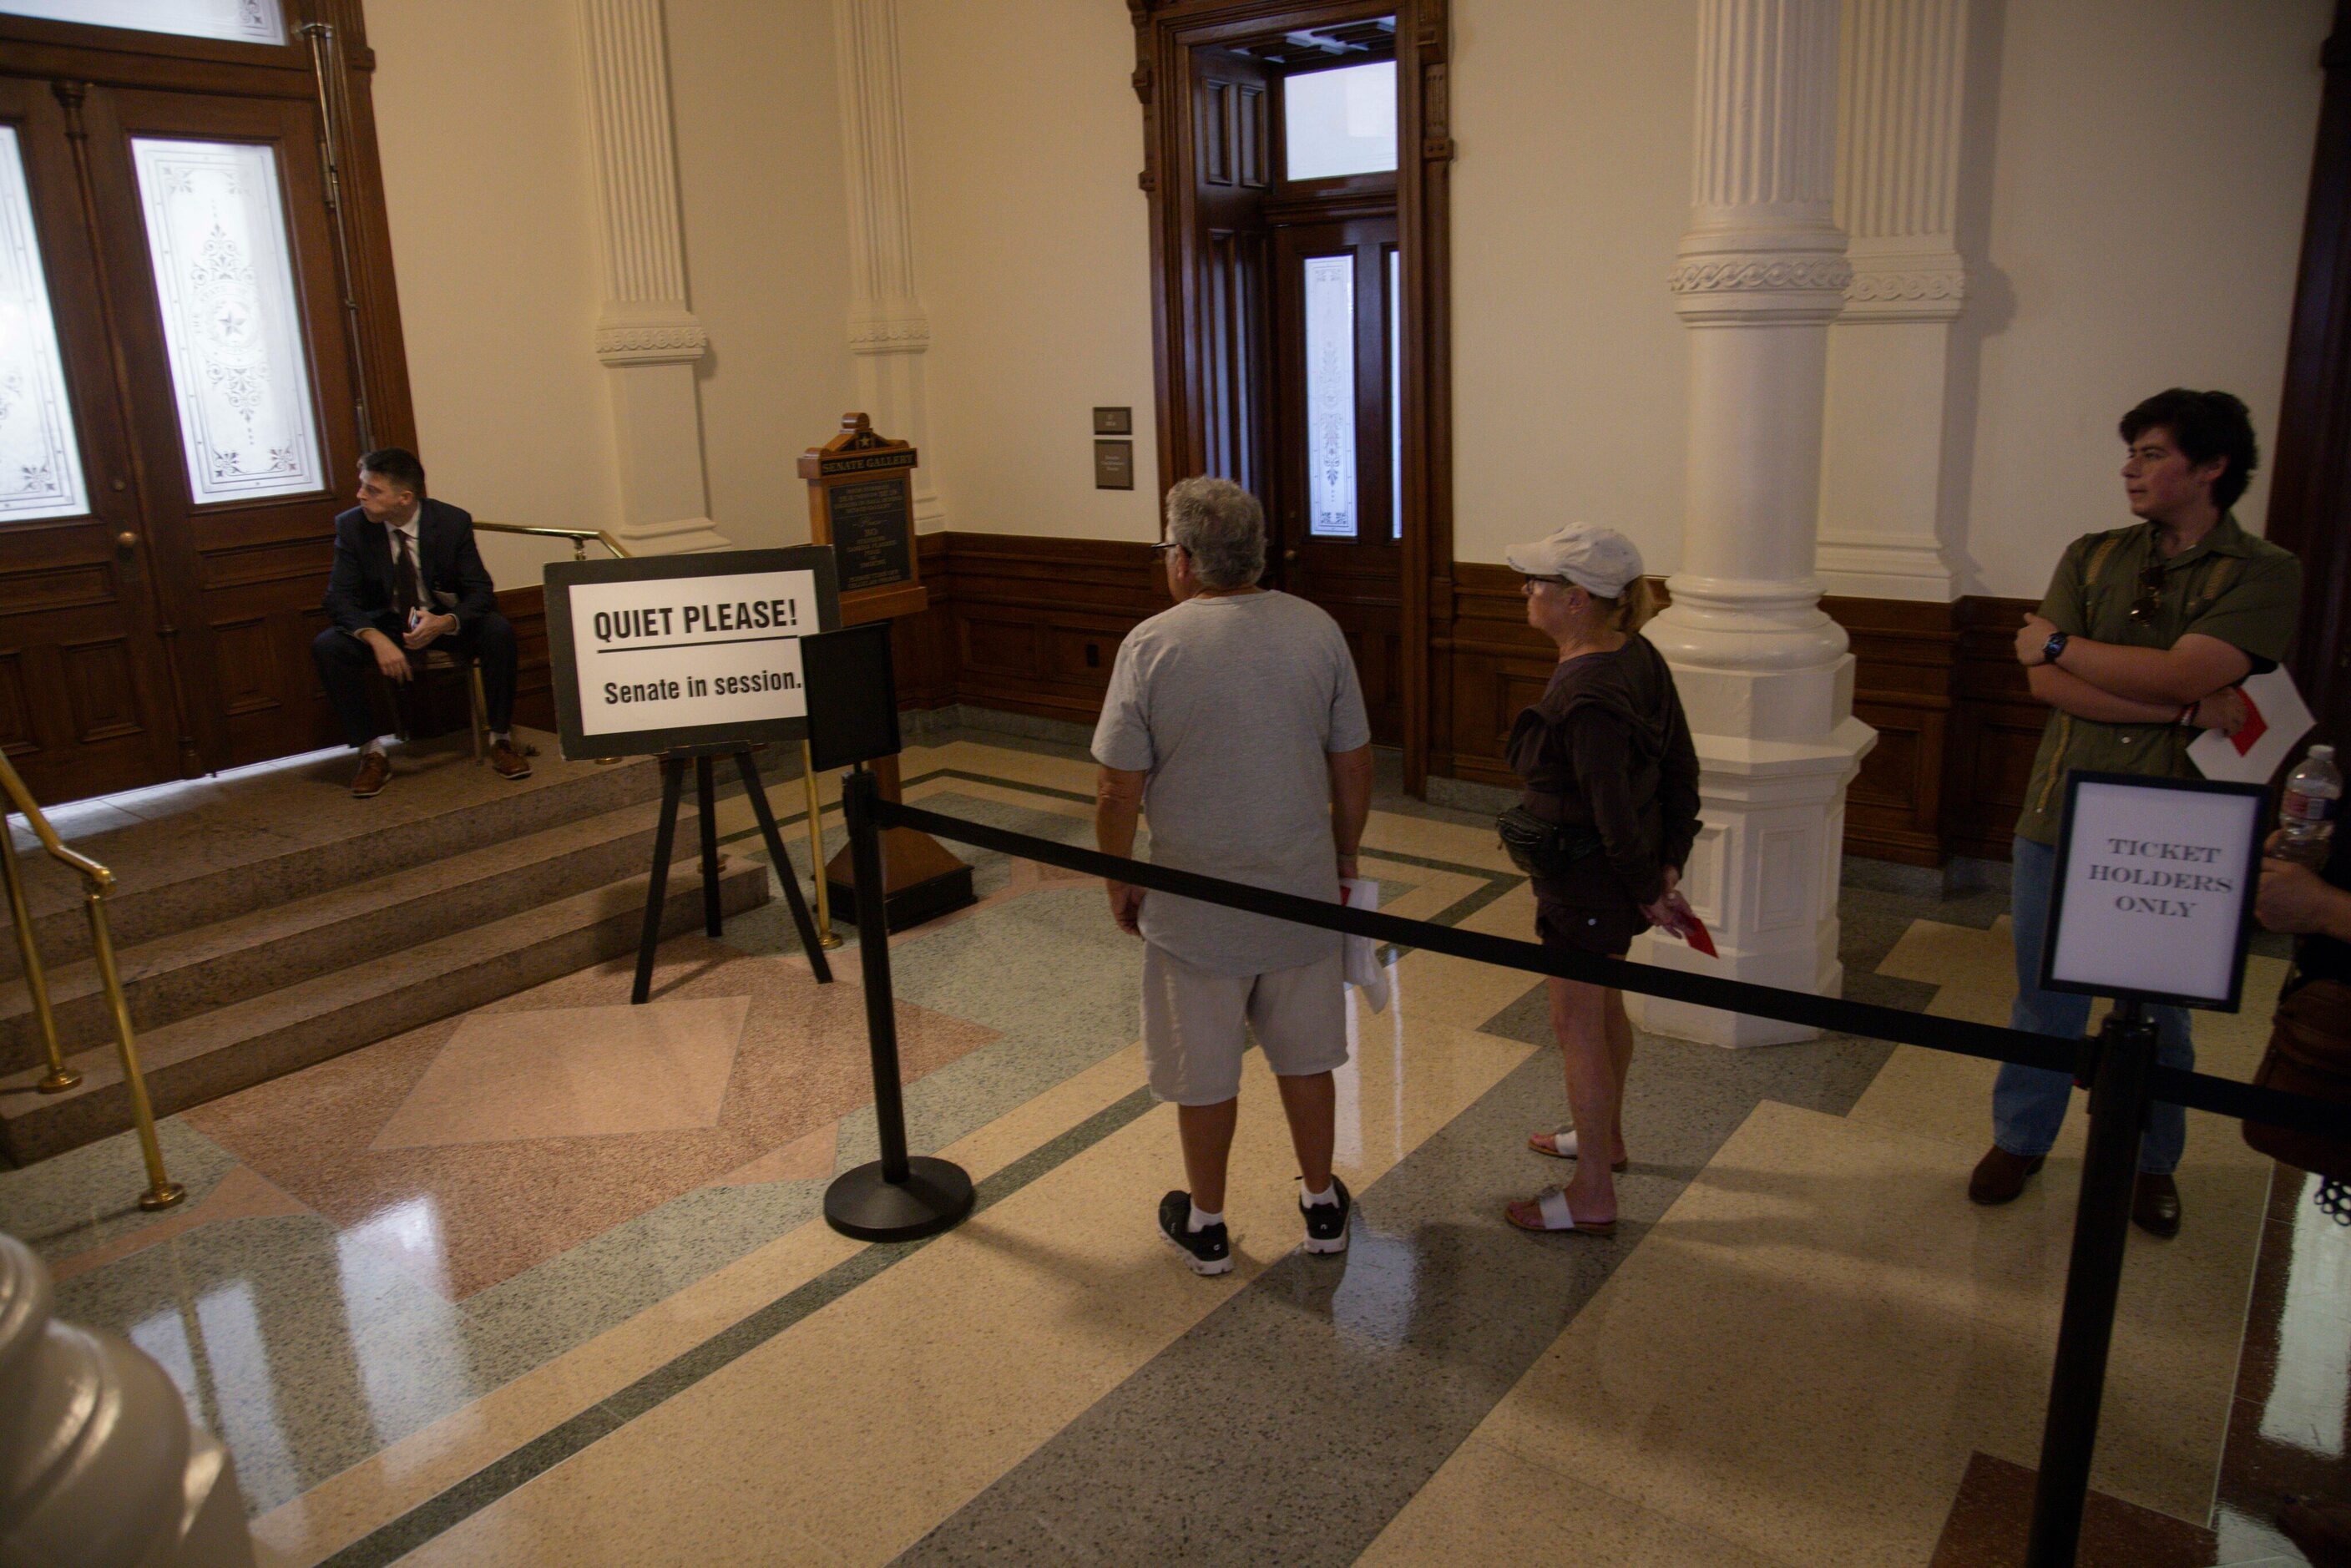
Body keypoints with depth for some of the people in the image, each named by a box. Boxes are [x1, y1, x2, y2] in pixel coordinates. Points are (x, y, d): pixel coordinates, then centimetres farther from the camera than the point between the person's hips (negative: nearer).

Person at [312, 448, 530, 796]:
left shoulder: (453, 521, -13)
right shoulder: (351, 526, -10)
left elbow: (481, 592, -14)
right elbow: (340, 599, -12)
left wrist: (445, 623, -36)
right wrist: (376, 639, -34)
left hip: (446, 621, -1)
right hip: (384, 626, 1)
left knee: (498, 631, -30)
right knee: (327, 647, -26)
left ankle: (501, 739, -15)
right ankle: (372, 753, -15)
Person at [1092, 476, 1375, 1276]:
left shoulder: (1151, 645, -15)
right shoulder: (1318, 631, -5)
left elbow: (1118, 794, -12)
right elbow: (1353, 769, 1)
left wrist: (1119, 882, 3)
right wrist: (1344, 852, 17)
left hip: (1195, 906, -3)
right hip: (1303, 893, 3)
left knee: (1204, 1073, 14)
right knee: (1305, 1056, 20)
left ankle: (1206, 1225, 30)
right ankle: (1322, 1204, 36)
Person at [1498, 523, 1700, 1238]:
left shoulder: (1584, 696, -29)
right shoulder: (1638, 657, 1)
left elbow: (1615, 814, -27)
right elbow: (1682, 768, 6)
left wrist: (1647, 891, -13)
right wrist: (1670, 863, 8)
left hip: (1586, 880, -10)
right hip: (1618, 874, 10)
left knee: (1577, 1025, 3)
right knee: (1604, 1006, 25)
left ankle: (1592, 1196, 16)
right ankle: (1605, 1137, 46)